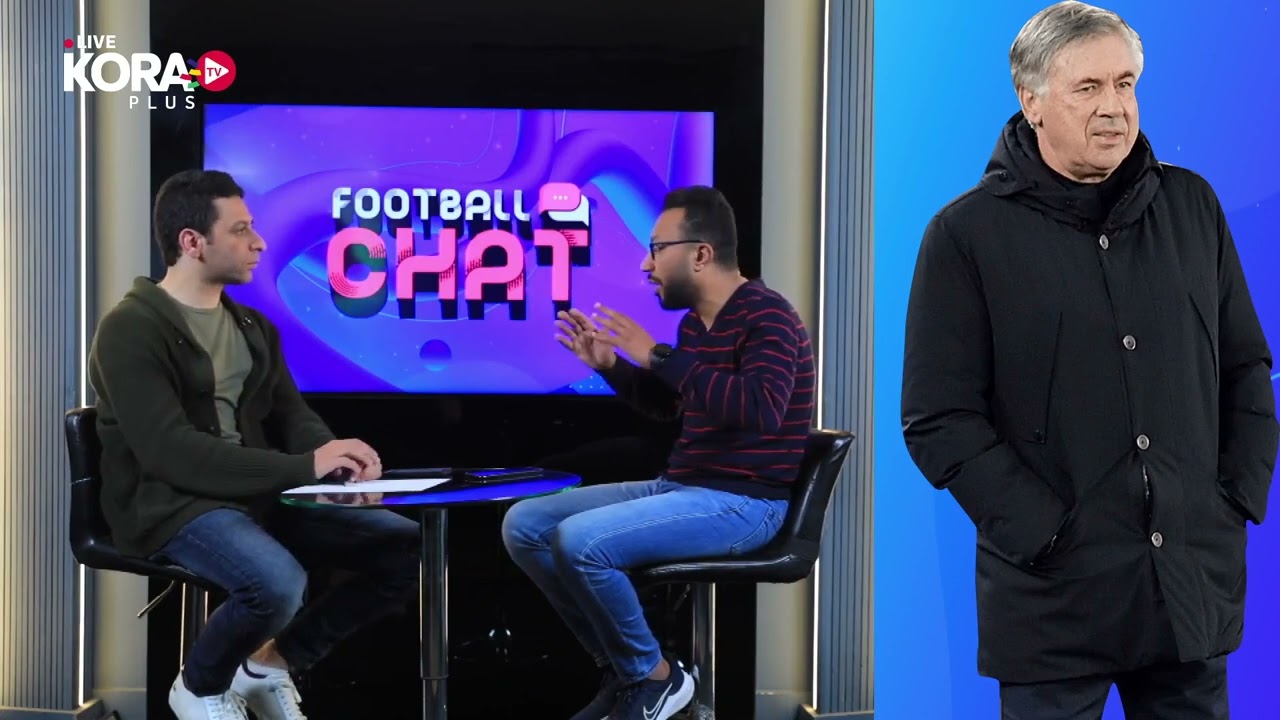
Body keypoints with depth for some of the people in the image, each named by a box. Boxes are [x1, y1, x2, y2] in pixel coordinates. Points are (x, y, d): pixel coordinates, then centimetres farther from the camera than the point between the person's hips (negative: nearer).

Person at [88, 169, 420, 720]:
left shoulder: (251, 327, 16)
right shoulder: (132, 331, -11)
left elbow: (292, 418, 13)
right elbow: (170, 451, -22)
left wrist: (334, 455, -13)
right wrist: (304, 467, -27)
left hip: (259, 495, 8)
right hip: (171, 505, -8)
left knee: (408, 548, -7)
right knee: (279, 582, -37)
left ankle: (272, 664, 8)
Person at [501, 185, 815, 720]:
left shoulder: (767, 317, -15)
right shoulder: (694, 322, 12)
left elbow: (761, 409, -32)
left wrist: (659, 357, -29)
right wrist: (610, 365, 9)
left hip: (742, 504, -9)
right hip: (682, 489, 9)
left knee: (579, 541, -28)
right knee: (525, 524, 1)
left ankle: (652, 676, -5)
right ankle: (620, 670, 6)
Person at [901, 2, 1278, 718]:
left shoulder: (1192, 205, 9)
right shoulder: (968, 233, -4)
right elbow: (938, 418, -8)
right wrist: (1042, 533, -13)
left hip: (1195, 584, 4)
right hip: (1055, 598, -4)